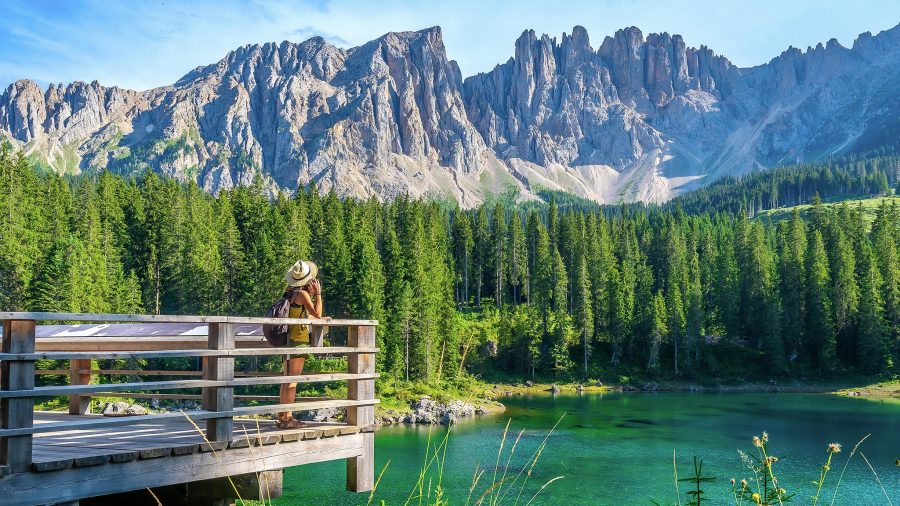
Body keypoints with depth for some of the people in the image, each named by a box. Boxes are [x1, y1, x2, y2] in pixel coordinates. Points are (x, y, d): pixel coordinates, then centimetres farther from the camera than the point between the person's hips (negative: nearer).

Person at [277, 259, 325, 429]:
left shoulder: (291, 291, 11)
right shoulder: (303, 293, -13)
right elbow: (317, 314, -9)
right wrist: (318, 294, -6)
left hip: (288, 339, 9)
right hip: (298, 340, -9)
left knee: (286, 380, 12)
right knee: (293, 381, -7)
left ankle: (282, 416, 17)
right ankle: (288, 418, -6)